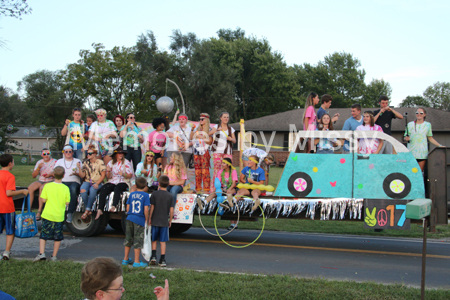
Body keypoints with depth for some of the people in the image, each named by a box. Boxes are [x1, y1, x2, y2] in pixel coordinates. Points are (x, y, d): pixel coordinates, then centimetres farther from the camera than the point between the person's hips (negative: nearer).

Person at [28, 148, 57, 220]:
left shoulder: (54, 162, 1)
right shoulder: (39, 162, 12)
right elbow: (33, 176, 8)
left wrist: (51, 174, -22)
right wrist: (38, 168, -8)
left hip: (51, 181, -5)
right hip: (40, 181, 5)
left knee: (42, 187, -35)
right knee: (30, 188, -23)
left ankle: (39, 211, -34)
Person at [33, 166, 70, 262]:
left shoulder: (47, 186, -7)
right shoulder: (65, 188, -6)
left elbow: (43, 200, -6)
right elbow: (67, 202, -3)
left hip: (47, 215, 0)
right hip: (59, 216, 0)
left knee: (43, 236, 10)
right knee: (58, 237, 11)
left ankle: (41, 253, -1)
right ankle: (54, 256, 14)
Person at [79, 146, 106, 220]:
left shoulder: (100, 162, 4)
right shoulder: (85, 163, 14)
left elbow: (103, 175, -2)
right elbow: (82, 176, 10)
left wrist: (97, 184, -14)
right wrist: (80, 168, -7)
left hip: (97, 182, -3)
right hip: (87, 181, 3)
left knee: (92, 190, -37)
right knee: (82, 190, -32)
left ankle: (87, 210, -27)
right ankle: (89, 210, -21)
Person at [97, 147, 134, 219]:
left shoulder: (126, 162, 8)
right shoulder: (111, 163, 15)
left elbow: (130, 175, 1)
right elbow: (109, 177, 13)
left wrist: (123, 174, -19)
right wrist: (108, 171, -9)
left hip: (123, 182, -3)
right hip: (112, 182, 3)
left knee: (117, 188, -38)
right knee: (103, 189, -29)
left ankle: (113, 206, -58)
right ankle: (100, 210, -36)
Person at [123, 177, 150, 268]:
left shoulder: (131, 194, 6)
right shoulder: (145, 195, -7)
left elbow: (128, 207, 8)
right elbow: (146, 209, -12)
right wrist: (146, 219, 1)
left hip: (129, 219, 5)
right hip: (139, 220, -5)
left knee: (128, 239, 16)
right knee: (138, 241, 2)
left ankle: (125, 259, 26)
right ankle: (136, 262, 5)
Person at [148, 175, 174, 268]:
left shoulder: (154, 194, -4)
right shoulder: (170, 196, -2)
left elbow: (152, 207, -4)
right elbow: (171, 210, -2)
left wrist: (149, 219, 5)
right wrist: (170, 221, 9)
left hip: (155, 221, 0)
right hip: (164, 222, 1)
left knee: (154, 240, 14)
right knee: (162, 241, 5)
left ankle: (153, 256, 4)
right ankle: (162, 260, 3)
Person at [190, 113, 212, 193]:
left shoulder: (209, 130, 2)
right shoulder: (197, 129, 16)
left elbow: (210, 141, -2)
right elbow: (191, 138, 16)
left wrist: (202, 137, -12)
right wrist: (192, 130, 6)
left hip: (204, 152, -5)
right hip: (196, 152, 5)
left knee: (205, 170, -10)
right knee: (197, 170, 4)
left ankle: (206, 188, -9)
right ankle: (198, 188, 7)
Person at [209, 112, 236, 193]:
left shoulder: (231, 129, 15)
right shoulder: (216, 127, 8)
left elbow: (234, 140, 12)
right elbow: (210, 133, -9)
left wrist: (230, 139, -10)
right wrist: (217, 130, -27)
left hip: (228, 152, 2)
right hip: (217, 151, -2)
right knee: (217, 169, -7)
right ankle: (214, 188, -5)